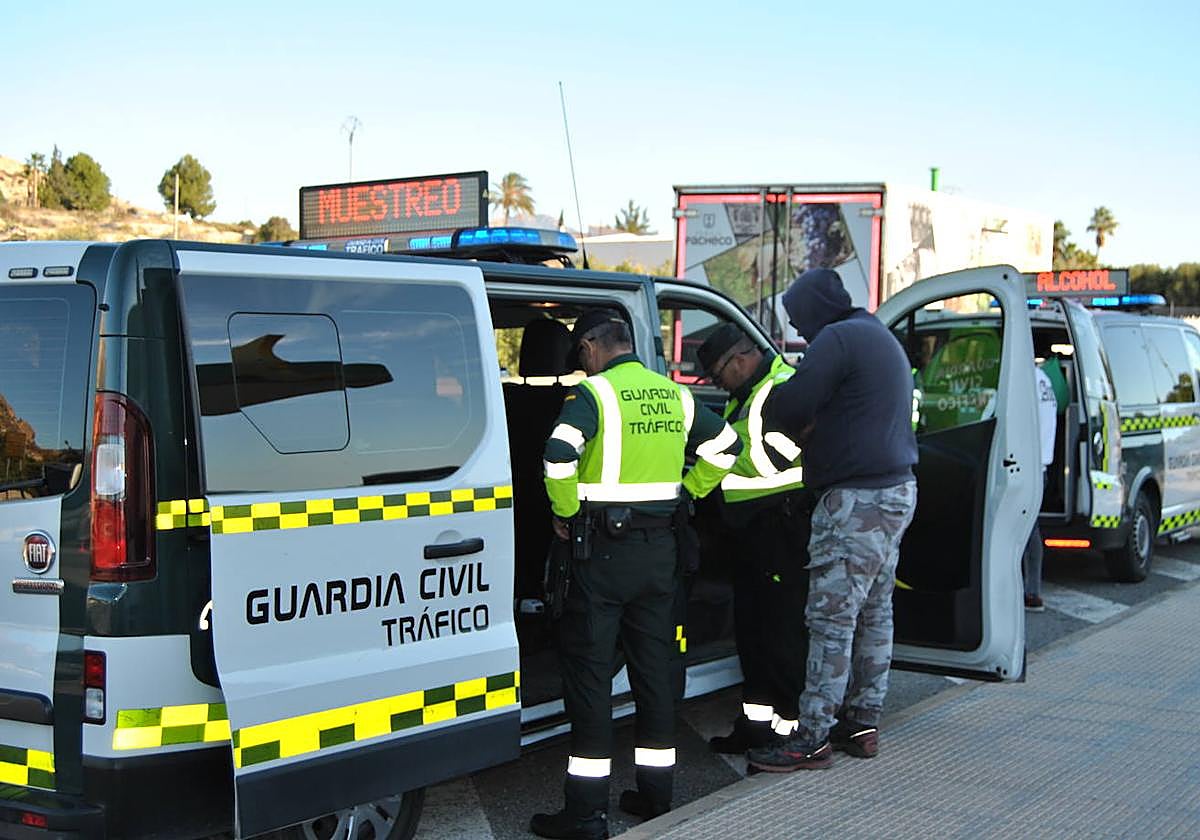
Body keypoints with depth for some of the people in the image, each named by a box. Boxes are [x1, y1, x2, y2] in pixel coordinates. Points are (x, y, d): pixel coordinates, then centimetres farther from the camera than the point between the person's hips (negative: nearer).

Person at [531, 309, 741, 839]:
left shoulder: (593, 392, -10)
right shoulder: (674, 395, 9)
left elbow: (559, 456, -25)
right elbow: (725, 446, 16)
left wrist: (565, 512, -9)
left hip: (603, 547, -6)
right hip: (659, 547, 6)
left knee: (588, 670, -1)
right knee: (653, 666, 13)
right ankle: (656, 793, 21)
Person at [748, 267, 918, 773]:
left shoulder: (838, 338, -13)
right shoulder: (881, 338, 20)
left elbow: (791, 403, -19)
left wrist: (767, 413, 2)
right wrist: (811, 430, 11)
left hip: (857, 498, -11)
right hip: (896, 489, 11)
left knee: (832, 618, -7)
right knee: (874, 613, 15)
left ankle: (813, 739, -4)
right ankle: (863, 723, 23)